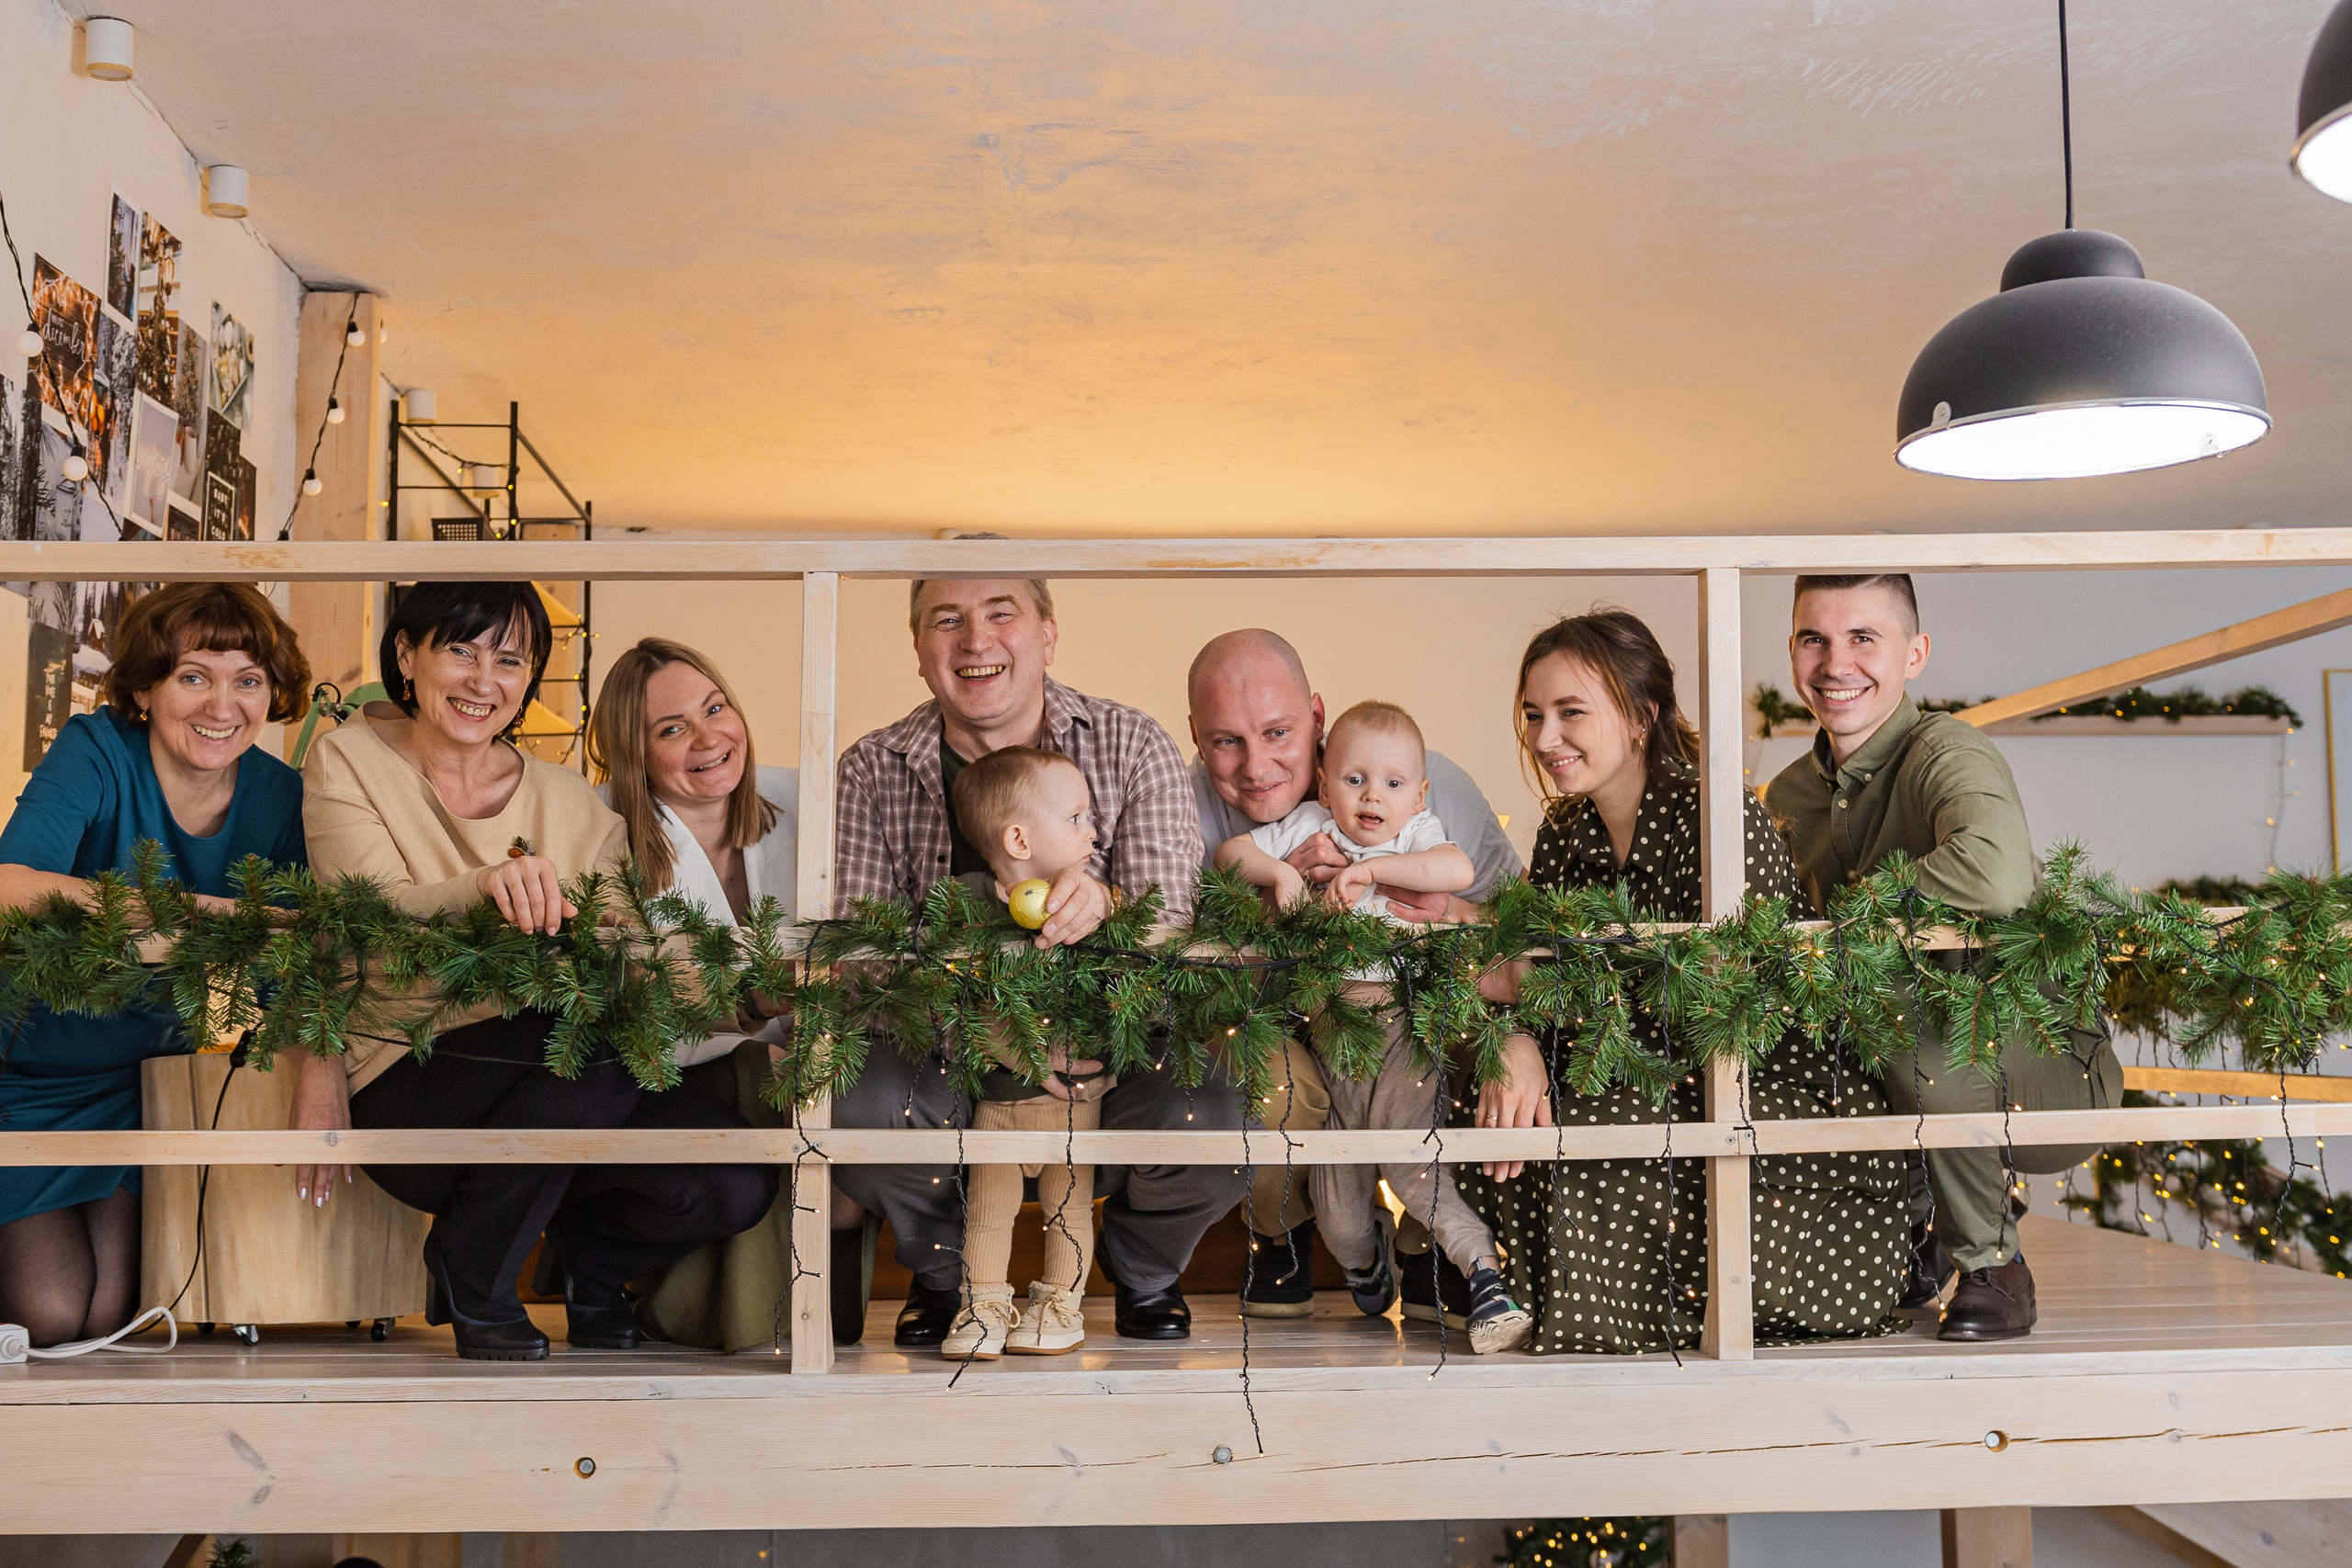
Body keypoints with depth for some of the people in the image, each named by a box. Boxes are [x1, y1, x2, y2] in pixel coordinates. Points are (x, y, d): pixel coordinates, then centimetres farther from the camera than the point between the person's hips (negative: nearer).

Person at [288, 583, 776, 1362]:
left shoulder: (572, 802, 10)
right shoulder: (349, 759, 2)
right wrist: (485, 884, -35)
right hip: (404, 1088, -4)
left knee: (736, 1183, -20)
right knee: (601, 1037, -33)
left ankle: (588, 1245, 15)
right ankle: (469, 1270, -7)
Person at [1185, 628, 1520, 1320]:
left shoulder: (1429, 781, -13)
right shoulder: (1190, 806, -11)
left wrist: (1454, 915, -33)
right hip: (1277, 1028, 0)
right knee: (1266, 1083, -34)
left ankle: (1431, 1243, 9)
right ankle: (1281, 1231, 6)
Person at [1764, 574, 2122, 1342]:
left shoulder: (1947, 755, -21)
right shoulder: (1789, 795, 4)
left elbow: (1999, 874, -43)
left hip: (2053, 1070, -7)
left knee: (1916, 1033, -34)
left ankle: (1992, 1265, -7)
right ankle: (1909, 1232, 15)